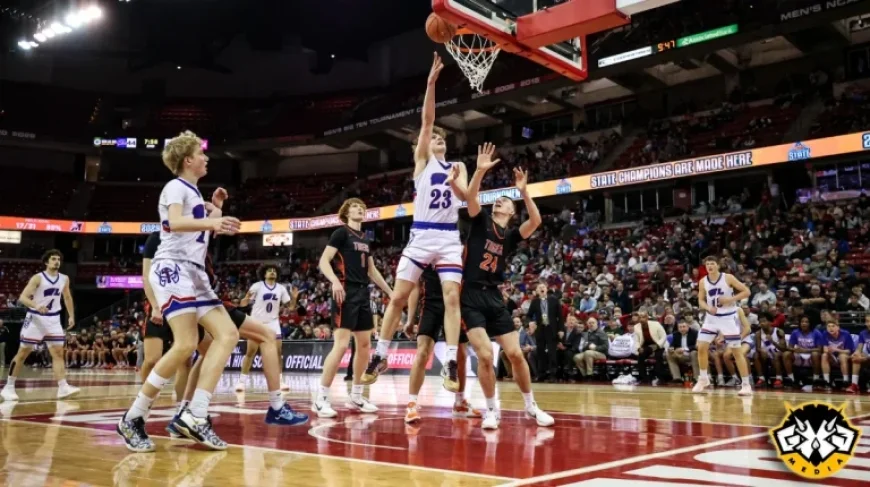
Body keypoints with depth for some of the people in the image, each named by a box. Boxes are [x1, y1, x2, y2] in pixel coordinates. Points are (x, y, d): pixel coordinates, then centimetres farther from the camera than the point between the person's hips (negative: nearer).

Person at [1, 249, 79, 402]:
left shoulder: (64, 279, 4)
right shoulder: (37, 278, -12)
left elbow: (67, 298, 18)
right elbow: (22, 297, -18)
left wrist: (71, 316, 10)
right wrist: (36, 306, -36)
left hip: (53, 319, 4)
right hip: (35, 318, -4)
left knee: (58, 352, -5)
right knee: (23, 353, 2)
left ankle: (63, 388, -11)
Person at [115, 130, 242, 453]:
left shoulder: (194, 193, 24)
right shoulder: (176, 186, -3)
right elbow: (175, 222, -24)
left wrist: (215, 210, 24)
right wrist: (211, 222, -39)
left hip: (194, 272, 10)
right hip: (173, 269, -9)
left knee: (228, 334, -4)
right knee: (186, 344, -21)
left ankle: (195, 417, -11)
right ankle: (133, 419, -10)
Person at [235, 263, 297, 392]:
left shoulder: (281, 288, 2)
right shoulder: (257, 286, -9)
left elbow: (290, 306, 6)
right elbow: (243, 304, -10)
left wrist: (294, 298, -14)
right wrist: (247, 298, -32)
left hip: (273, 322, 3)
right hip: (257, 322, -3)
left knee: (277, 352, -4)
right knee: (250, 352, -3)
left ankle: (279, 380, 4)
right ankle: (242, 380, 4)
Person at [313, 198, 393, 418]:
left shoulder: (366, 239, 19)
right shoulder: (341, 232, -2)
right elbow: (324, 261, -11)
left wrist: (390, 292, 22)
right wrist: (335, 281, -28)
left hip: (363, 293, 9)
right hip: (346, 292, -8)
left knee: (364, 344, 9)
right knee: (341, 344, -16)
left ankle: (356, 397, 19)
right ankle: (320, 398, -10)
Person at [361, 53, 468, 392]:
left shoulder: (458, 167, 16)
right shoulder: (423, 159, 9)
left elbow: (465, 195, -1)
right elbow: (427, 120, -3)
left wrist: (455, 183, -23)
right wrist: (431, 83, -12)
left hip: (449, 237, 2)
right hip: (421, 235, -1)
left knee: (452, 297, -9)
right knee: (398, 296, -1)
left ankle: (451, 363, -9)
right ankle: (380, 356, 9)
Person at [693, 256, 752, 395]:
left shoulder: (728, 278, -11)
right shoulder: (703, 282, -1)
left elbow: (746, 291, -10)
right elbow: (701, 300, 7)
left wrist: (730, 299, -22)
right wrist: (708, 307, -15)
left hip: (728, 318, -4)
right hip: (712, 317, 4)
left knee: (737, 351, -3)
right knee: (701, 347, -2)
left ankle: (746, 384, 4)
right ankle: (703, 379, 15)